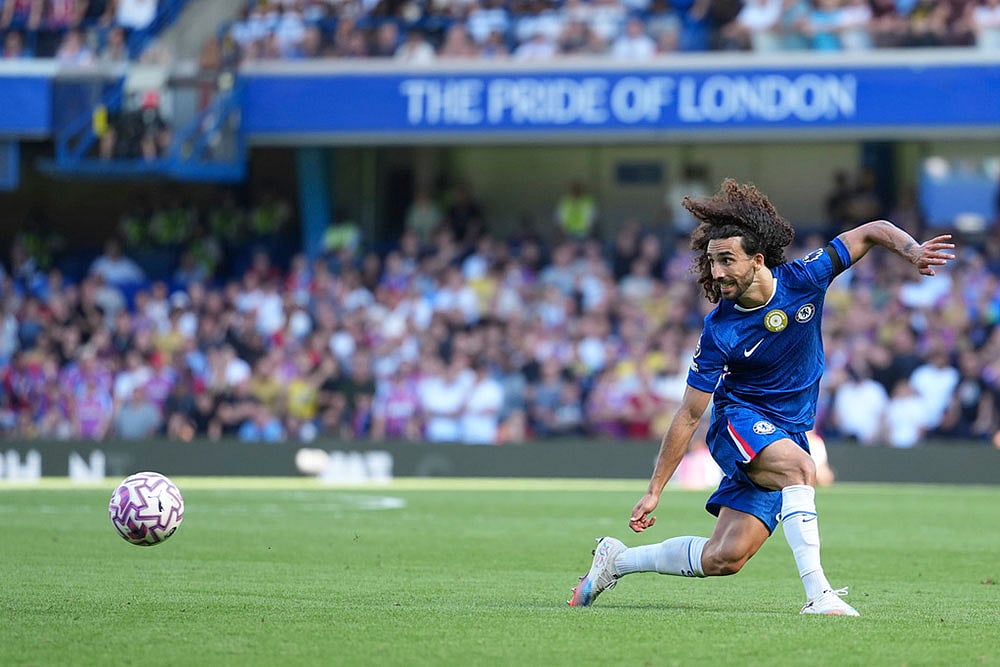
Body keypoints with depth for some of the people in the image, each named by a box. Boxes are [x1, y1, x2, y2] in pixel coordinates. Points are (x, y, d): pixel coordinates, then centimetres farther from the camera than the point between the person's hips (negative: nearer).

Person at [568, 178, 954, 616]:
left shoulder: (803, 279, -10)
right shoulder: (718, 330, -14)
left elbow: (872, 232, -1)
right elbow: (689, 416, -8)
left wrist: (912, 250, -22)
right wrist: (654, 491, -8)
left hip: (788, 435, 3)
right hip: (739, 421, -3)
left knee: (724, 558, -3)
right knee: (798, 466, -37)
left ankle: (617, 559, 17)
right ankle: (818, 595, -39)